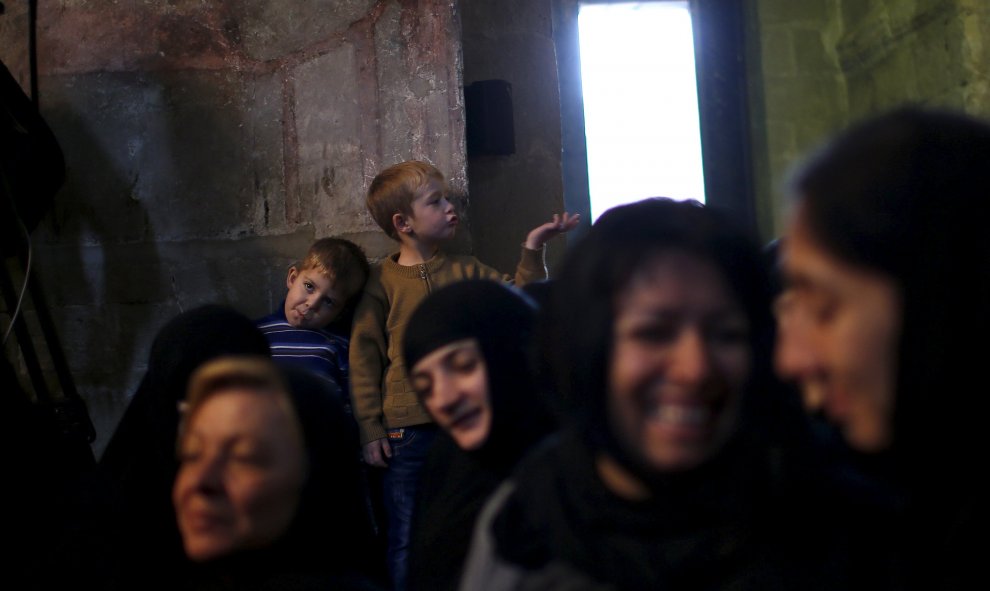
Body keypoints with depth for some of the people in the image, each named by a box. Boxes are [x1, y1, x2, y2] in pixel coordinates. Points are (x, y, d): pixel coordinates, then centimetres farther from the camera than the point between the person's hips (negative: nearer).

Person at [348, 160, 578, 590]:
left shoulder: (466, 271, 7)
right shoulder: (382, 282, -3)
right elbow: (364, 357, -2)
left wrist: (533, 251, -3)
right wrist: (370, 430, -4)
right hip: (406, 432, -3)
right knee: (407, 542, 5)